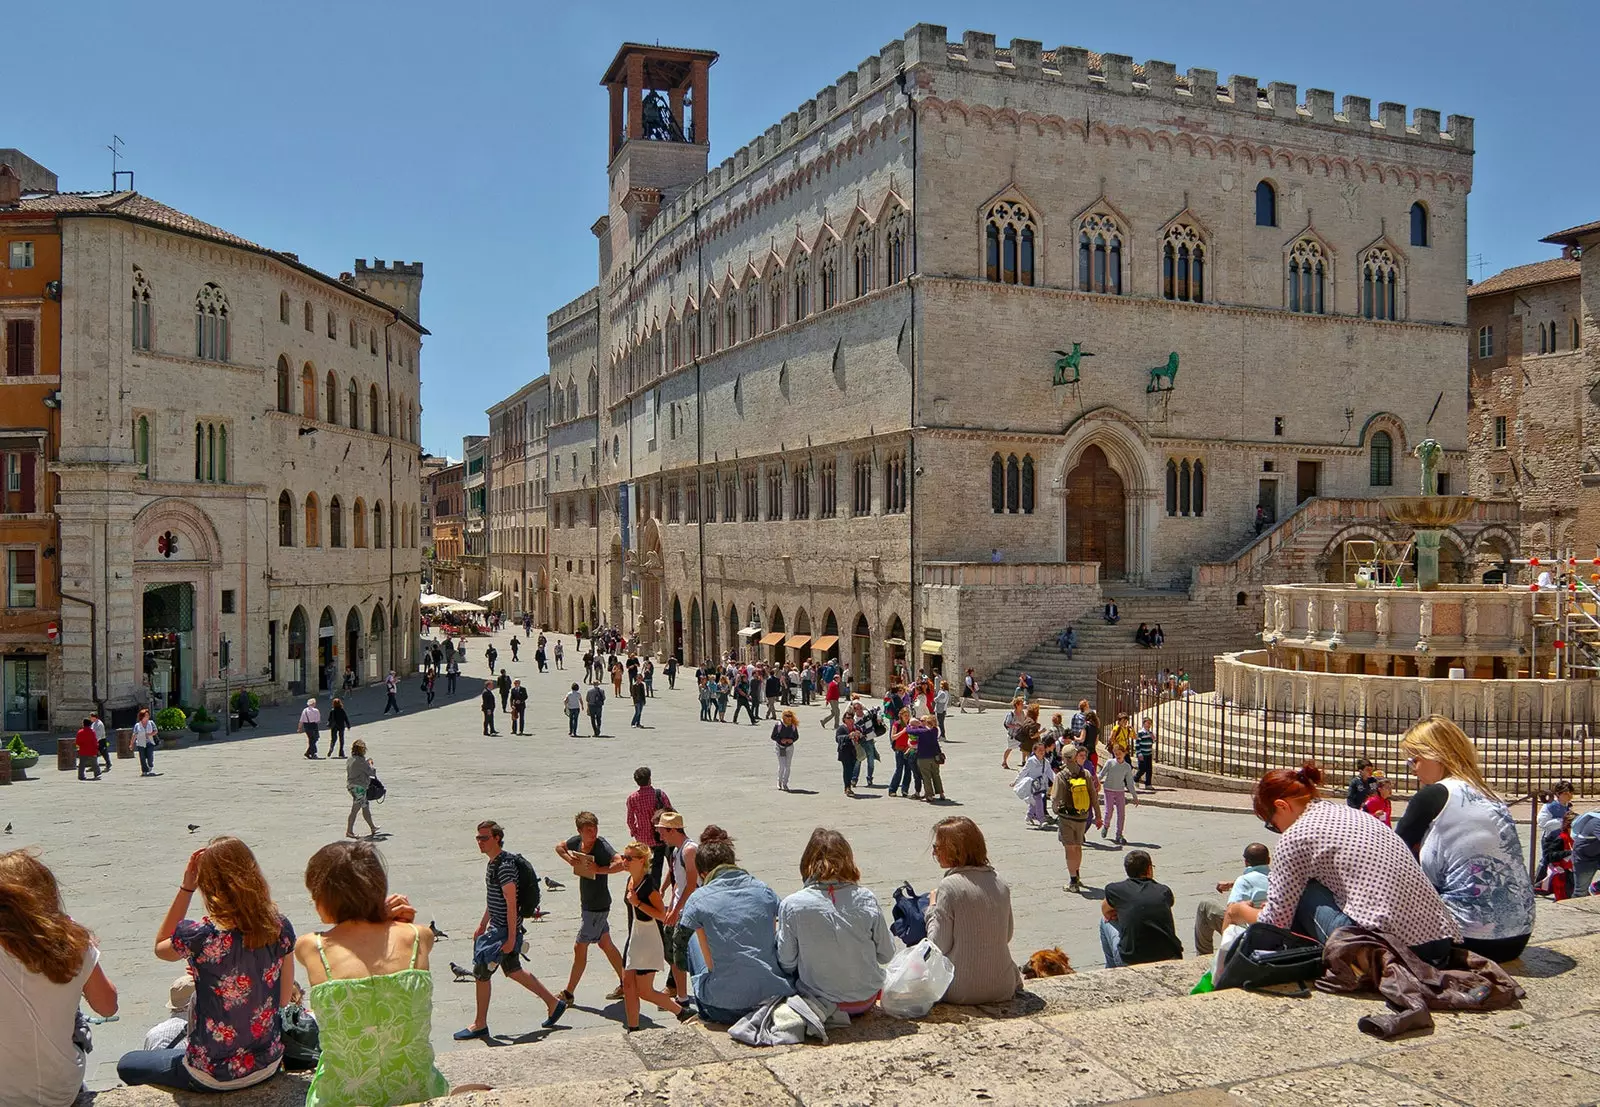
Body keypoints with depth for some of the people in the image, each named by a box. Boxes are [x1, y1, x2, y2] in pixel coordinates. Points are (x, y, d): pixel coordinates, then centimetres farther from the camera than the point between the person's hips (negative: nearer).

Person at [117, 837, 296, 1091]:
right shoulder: (280, 926, -11)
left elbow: (160, 946, 1)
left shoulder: (202, 936, -25)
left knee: (127, 1065, 25)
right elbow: (284, 998, 1)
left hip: (216, 1077, -5)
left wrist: (186, 888, -6)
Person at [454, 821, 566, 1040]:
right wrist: (482, 925, 25)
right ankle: (554, 1003, 26)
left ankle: (479, 1025, 13)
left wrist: (511, 938, -22)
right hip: (496, 927, 10)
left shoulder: (505, 865, -21)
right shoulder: (493, 863, 10)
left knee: (481, 972, -1)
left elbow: (511, 903, -22)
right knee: (513, 971, 16)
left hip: (505, 929, -10)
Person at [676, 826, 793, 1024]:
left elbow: (711, 964, -1)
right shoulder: (765, 892, 5)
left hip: (727, 1004, -2)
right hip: (774, 992, 3)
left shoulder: (698, 900, -3)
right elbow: (776, 945, 11)